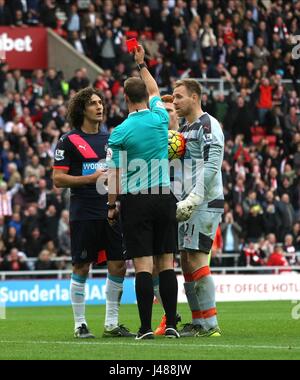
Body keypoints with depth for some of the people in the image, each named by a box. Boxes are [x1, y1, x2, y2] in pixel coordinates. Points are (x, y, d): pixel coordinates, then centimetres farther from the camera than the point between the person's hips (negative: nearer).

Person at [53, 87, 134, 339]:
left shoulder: (111, 139, 15)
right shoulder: (69, 141, -2)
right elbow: (58, 179, -7)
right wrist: (92, 178, -14)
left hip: (112, 212, 5)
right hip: (84, 213, -5)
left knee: (118, 266, 2)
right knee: (81, 268, -1)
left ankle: (112, 323, 11)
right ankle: (80, 324, 8)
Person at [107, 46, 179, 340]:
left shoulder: (120, 133, -7)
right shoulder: (159, 118, 2)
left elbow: (114, 175, -4)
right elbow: (155, 91, 26)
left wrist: (112, 207, 7)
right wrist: (141, 64, 37)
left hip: (135, 200, -3)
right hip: (164, 198, 3)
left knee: (143, 265, -5)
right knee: (166, 263, 5)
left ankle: (146, 327, -7)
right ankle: (171, 324, 2)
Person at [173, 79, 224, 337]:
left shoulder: (207, 125, -10)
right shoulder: (185, 129, 20)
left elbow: (211, 166, -19)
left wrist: (193, 199, -25)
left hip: (205, 203, -10)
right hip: (189, 204, 10)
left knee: (196, 260, -13)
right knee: (186, 262, 8)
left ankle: (210, 324, -11)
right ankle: (198, 322, 12)